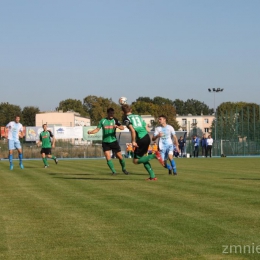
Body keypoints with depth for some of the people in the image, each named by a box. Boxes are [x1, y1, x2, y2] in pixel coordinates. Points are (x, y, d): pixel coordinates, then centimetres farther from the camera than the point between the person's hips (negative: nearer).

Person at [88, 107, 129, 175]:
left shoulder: (115, 120, -3)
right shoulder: (102, 121, 0)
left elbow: (122, 128, -16)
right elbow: (97, 129, 0)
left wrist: (117, 126, -38)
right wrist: (91, 132, -19)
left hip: (113, 141, 0)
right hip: (105, 142, 0)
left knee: (120, 157, 3)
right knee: (108, 158, -11)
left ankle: (124, 169, 27)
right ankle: (113, 171, 1)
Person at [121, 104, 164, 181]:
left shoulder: (127, 119, -1)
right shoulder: (138, 116, 19)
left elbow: (132, 130, -18)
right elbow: (147, 129, 16)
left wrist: (133, 141, -15)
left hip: (141, 140, -7)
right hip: (147, 137, 7)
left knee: (135, 161, 2)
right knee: (143, 158, 21)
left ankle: (154, 155, -16)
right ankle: (152, 176, 13)